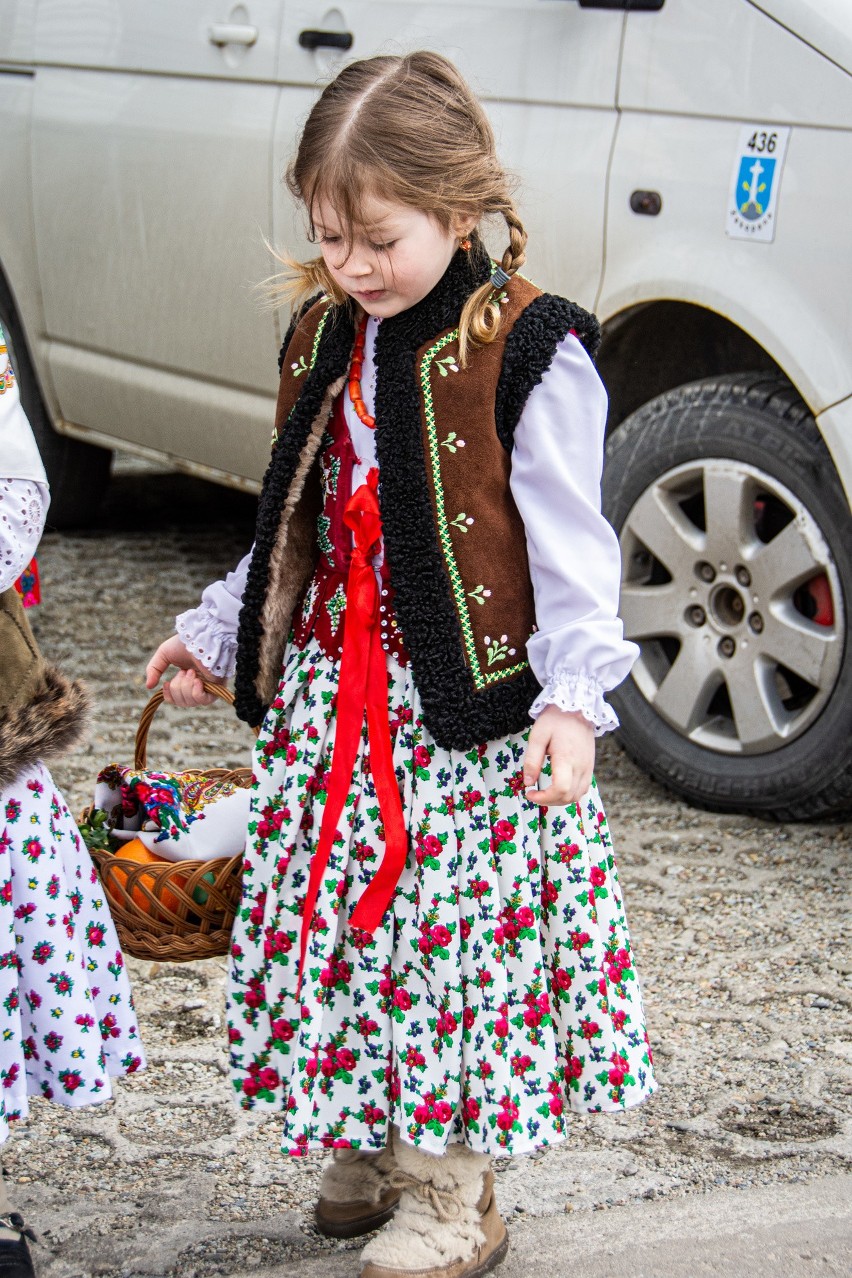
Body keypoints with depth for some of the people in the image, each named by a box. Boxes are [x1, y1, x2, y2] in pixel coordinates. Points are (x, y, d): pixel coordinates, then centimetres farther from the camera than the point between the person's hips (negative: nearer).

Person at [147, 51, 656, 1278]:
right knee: (345, 915, 12)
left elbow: (568, 549, -15)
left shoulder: (529, 351, -13)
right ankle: (371, 1149, 30)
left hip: (471, 712, -7)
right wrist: (217, 628, 22)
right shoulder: (325, 337, 9)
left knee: (458, 929, -1)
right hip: (334, 696, 7)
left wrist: (572, 692, -25)